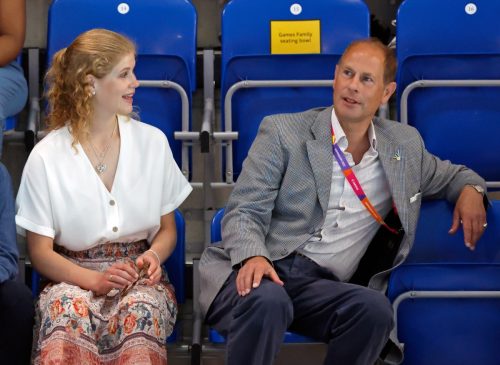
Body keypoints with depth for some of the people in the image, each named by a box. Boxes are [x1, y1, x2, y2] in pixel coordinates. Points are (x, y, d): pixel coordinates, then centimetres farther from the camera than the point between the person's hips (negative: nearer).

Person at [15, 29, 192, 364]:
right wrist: (93, 279, -18)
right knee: (68, 311, -37)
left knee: (140, 311, -35)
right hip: (74, 278, -1)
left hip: (140, 276, 2)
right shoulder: (46, 157, -3)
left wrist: (154, 256, -10)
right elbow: (41, 252, 0)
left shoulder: (153, 141, 4)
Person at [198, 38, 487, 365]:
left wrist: (470, 189, 9)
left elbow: (448, 175, 35)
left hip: (321, 286, 3)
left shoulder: (405, 144, 17)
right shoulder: (283, 131, 5)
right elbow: (244, 211, 0)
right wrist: (253, 256, -23)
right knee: (267, 300, -39)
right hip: (259, 270, -3)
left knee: (376, 308, -32)